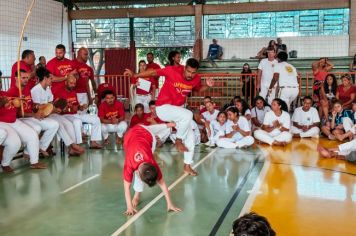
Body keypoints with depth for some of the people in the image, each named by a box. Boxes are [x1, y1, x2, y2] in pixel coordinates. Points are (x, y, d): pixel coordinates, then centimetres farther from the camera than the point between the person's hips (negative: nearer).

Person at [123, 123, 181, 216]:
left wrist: (170, 204, -25)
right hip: (130, 134, 0)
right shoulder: (129, 165, -40)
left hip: (148, 134, 0)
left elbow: (162, 184, -27)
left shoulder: (152, 163, -37)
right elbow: (127, 187, -31)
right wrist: (129, 207, -35)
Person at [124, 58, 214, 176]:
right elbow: (153, 72, -11)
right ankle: (178, 141, -9)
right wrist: (134, 75, -15)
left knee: (190, 137, 4)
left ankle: (187, 166, 19)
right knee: (188, 115, -33)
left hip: (178, 109, 6)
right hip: (163, 107, -6)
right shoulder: (172, 71, -20)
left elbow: (199, 89, 15)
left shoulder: (196, 79, -7)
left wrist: (207, 86, -7)